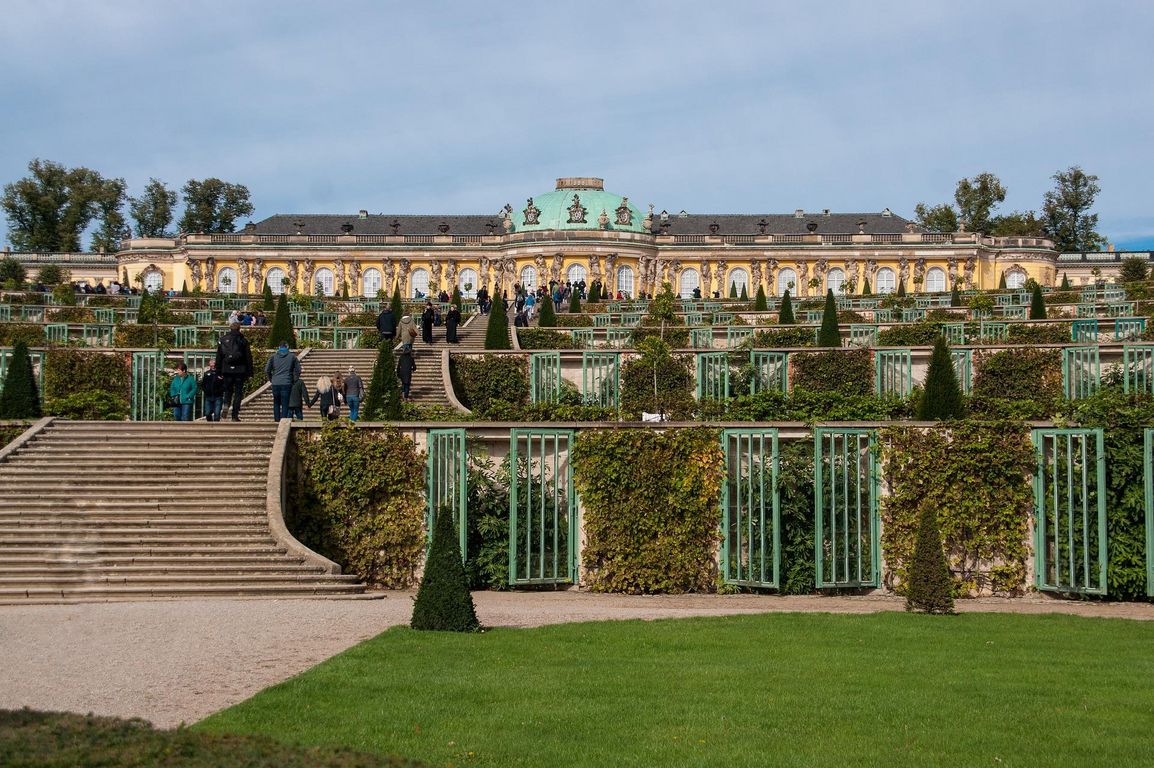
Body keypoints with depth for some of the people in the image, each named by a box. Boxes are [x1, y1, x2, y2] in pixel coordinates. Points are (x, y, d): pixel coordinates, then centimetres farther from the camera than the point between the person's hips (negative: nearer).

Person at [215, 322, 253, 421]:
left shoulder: (223, 339, 6)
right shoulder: (243, 340, 2)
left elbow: (218, 356, 7)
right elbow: (248, 357, 1)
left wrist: (218, 372, 11)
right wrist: (249, 373, 6)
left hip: (227, 370, 1)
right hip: (240, 370, -1)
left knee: (228, 391, 13)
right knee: (238, 392, 3)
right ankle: (235, 415, -1)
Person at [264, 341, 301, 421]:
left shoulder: (273, 356, 6)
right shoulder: (292, 356, 3)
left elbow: (267, 370, 3)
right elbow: (298, 370, 4)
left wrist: (271, 379, 15)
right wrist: (294, 380, 15)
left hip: (275, 384, 2)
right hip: (287, 384, -2)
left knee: (276, 403, 14)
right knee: (285, 405, -1)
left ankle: (277, 420, 11)